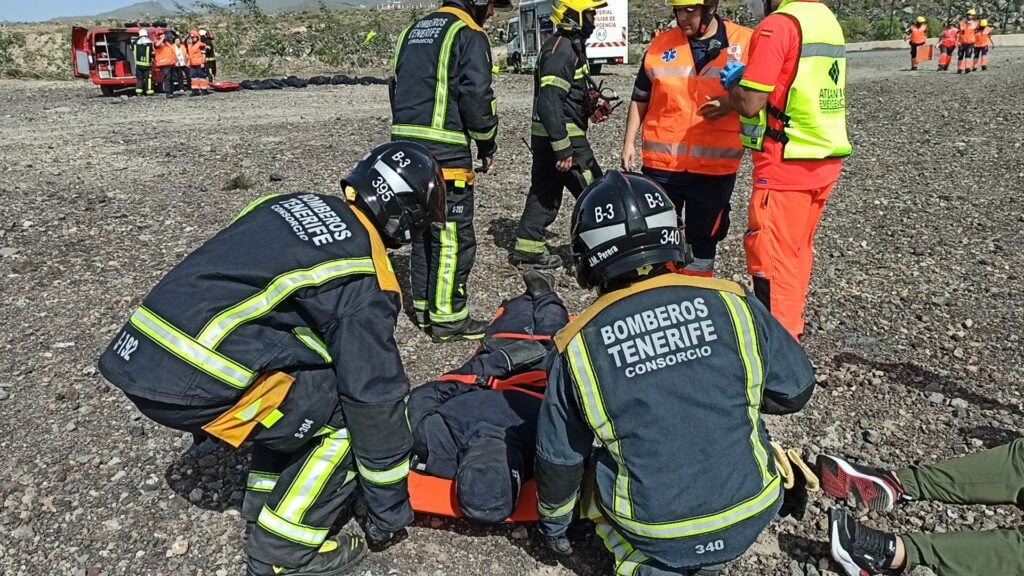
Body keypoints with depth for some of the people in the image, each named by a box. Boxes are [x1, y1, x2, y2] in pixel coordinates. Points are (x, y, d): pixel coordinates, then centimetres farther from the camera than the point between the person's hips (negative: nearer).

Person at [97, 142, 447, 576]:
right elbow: (374, 397, -3)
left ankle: (263, 518, 31)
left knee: (298, 389, 25)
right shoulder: (364, 278, -7)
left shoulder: (294, 205, 15)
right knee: (345, 412, 4)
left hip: (137, 352, 9)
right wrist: (390, 511, 9)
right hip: (187, 382, -9)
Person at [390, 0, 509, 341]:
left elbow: (397, 88, 20)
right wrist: (487, 144, 0)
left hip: (405, 146, 8)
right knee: (454, 237, -2)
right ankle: (448, 318, 2)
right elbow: (477, 96, -14)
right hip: (445, 153, -8)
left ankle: (424, 307, 23)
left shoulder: (413, 31, 19)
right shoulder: (469, 35, -6)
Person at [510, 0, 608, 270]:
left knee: (544, 192, 13)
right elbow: (550, 102, -25)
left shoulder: (569, 45, 15)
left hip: (545, 136, 10)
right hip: (564, 135, -10)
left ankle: (527, 248, 19)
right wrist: (563, 149, -26)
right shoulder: (561, 50, -17)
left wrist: (592, 108, 13)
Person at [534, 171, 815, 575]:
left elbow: (559, 462, 1)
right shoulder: (733, 304, -11)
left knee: (588, 476, 27)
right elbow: (795, 392, 2)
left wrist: (553, 523, 20)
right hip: (751, 518, 2)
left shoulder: (579, 346, -11)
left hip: (654, 530, -1)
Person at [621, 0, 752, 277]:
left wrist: (731, 104, -16)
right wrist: (629, 143, 7)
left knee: (703, 238, 11)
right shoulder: (661, 45, 5)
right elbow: (640, 99, 12)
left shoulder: (745, 42, -2)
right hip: (661, 163, 2)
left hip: (715, 166, -1)